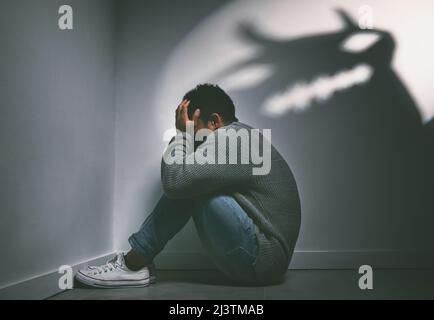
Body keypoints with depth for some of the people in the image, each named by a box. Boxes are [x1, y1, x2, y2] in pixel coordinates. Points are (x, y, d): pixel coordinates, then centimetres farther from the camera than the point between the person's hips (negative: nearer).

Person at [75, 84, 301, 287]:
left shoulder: (229, 138, -16)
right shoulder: (239, 135, 16)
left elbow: (174, 179, -24)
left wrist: (182, 132, -10)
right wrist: (184, 134, 3)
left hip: (262, 260, -10)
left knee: (185, 185, -16)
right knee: (188, 184, 7)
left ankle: (133, 265, -6)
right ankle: (137, 262, 6)